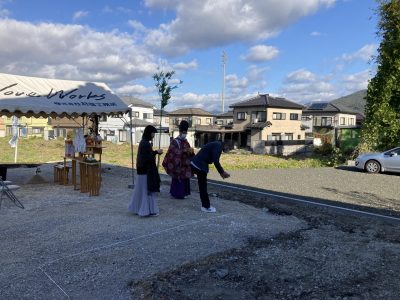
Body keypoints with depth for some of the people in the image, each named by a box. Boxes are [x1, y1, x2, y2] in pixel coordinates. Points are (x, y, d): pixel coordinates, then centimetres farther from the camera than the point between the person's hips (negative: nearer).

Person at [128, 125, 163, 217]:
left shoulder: (143, 142, 11)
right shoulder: (145, 143, -19)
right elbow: (147, 158, -23)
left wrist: (155, 152, 8)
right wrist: (156, 152, -15)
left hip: (142, 169, 10)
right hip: (146, 170, -10)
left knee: (141, 189, 16)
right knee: (147, 189, -1)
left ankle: (137, 208, 25)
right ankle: (148, 210, 7)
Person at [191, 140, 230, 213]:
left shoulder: (216, 144, 18)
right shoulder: (219, 145, -13)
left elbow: (214, 160, 24)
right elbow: (215, 161, -22)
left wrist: (221, 172, 21)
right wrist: (222, 172, -11)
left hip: (196, 164, 10)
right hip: (200, 166, -10)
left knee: (202, 186, 16)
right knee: (203, 187, 1)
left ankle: (205, 205, 25)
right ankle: (206, 207, 11)